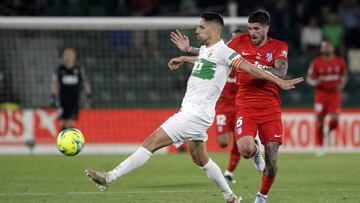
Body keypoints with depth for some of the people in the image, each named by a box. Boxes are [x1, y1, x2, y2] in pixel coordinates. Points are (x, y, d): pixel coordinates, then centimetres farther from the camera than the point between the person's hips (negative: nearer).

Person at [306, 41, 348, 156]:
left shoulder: (340, 62, 2)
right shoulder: (316, 63, -4)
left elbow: (344, 75, 18)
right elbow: (309, 78, 0)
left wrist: (342, 85, -1)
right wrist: (315, 82, -21)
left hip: (334, 94, 1)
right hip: (321, 94, -1)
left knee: (335, 119, -14)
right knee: (319, 121, -2)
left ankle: (329, 131, 22)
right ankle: (319, 146, 10)